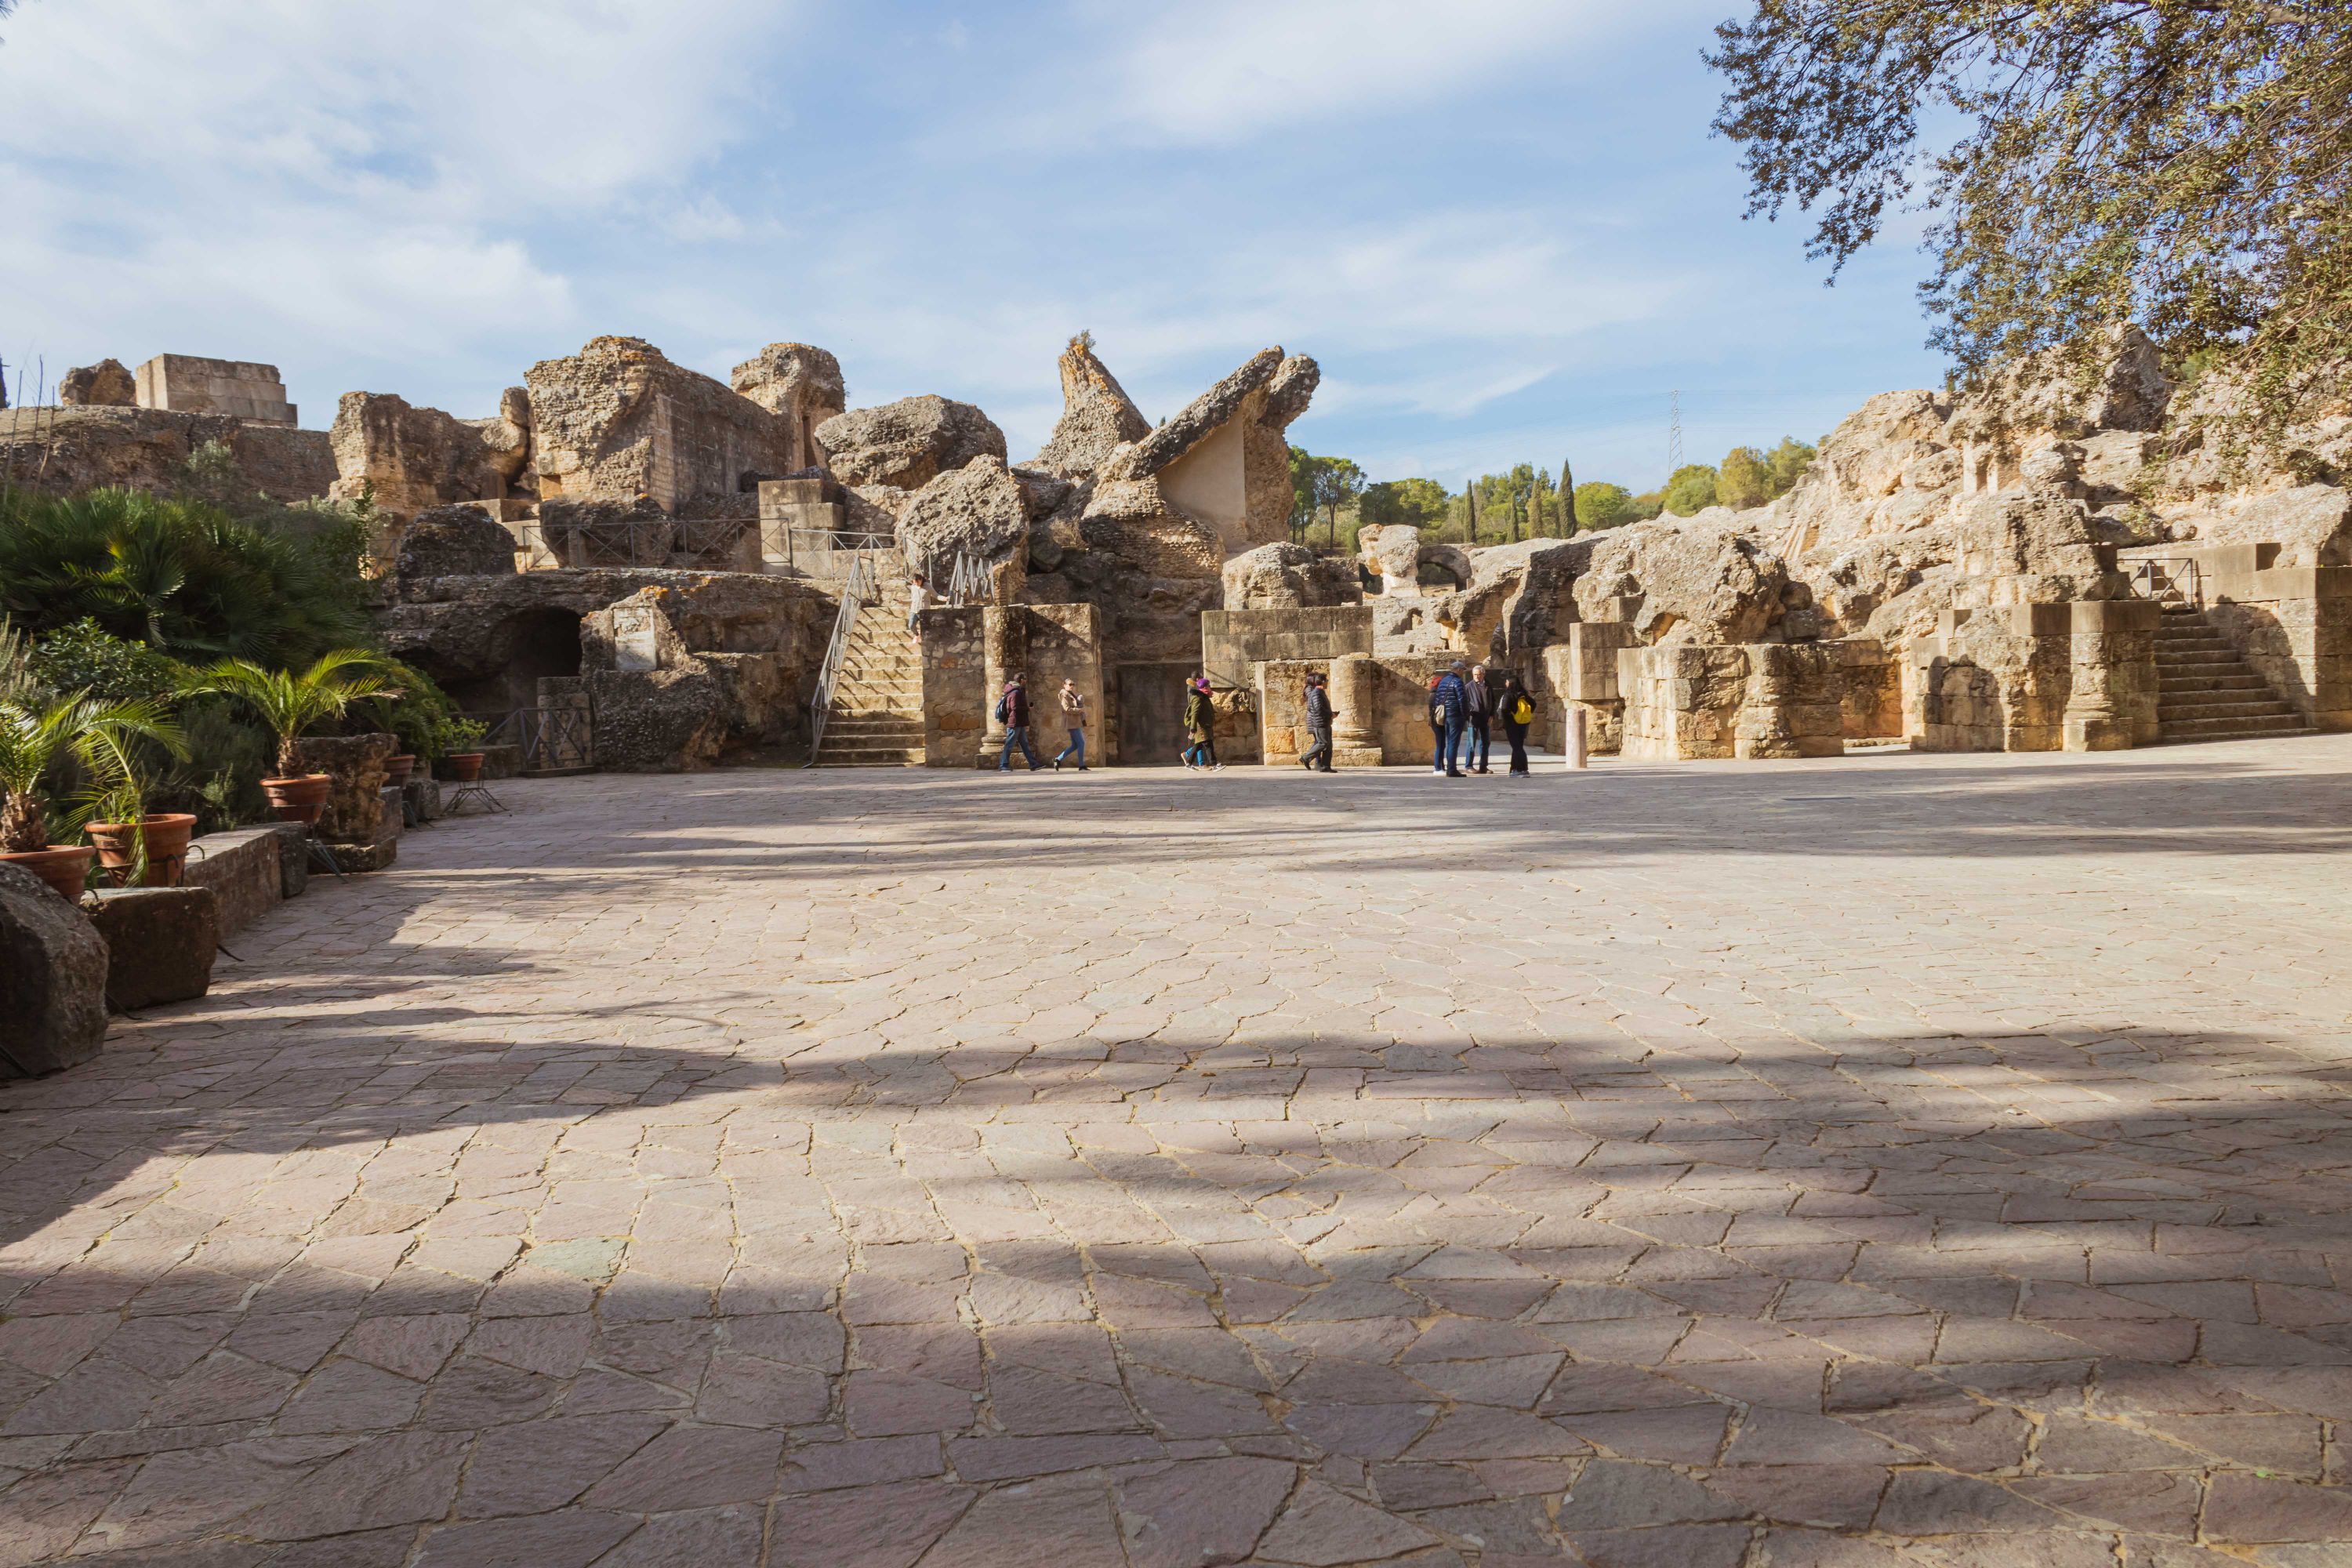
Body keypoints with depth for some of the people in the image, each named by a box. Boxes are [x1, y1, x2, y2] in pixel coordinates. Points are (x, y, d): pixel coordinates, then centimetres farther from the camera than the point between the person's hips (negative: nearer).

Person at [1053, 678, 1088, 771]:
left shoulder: (1073, 695, 19)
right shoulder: (1064, 695, -10)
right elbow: (1067, 709, -20)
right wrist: (1080, 710, -16)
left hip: (1076, 722, 10)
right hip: (1072, 722, -10)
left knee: (1075, 745, 10)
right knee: (1081, 743, -9)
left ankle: (1058, 759, 13)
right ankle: (1081, 766, -4)